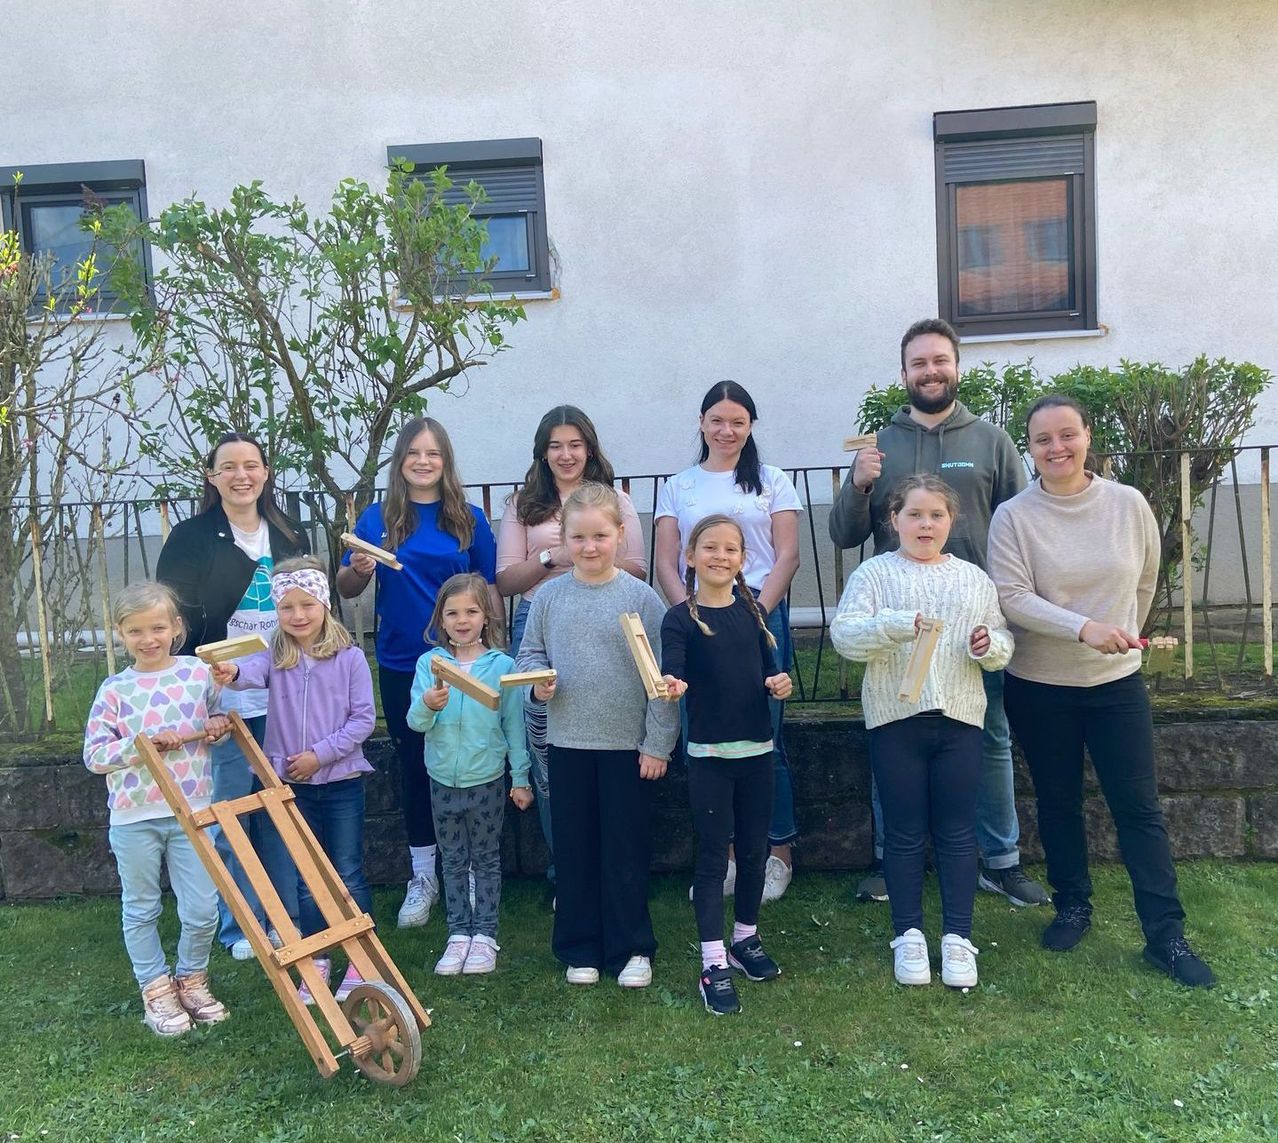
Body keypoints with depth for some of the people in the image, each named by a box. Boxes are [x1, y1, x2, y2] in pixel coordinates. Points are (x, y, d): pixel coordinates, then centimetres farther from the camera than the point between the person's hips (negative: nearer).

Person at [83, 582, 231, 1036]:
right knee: (141, 910, 14)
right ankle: (156, 990, 32)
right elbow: (94, 755, -7)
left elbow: (217, 718, 16)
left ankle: (191, 980, 30)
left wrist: (217, 725, -6)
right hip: (134, 818, -1)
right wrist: (141, 745, -20)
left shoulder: (199, 672, -1)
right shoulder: (114, 689, -5)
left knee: (202, 911, 5)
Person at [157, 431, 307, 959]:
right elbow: (174, 619, -4)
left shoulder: (290, 536, 11)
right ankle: (239, 926, 18)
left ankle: (287, 917, 24)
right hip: (221, 698, -3)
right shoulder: (191, 538, -2)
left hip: (282, 696, 4)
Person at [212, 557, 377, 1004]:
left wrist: (320, 753, -15)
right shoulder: (275, 656, -1)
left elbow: (363, 718, -7)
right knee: (307, 879, 13)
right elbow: (253, 670, -25)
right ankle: (317, 963, 27)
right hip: (292, 786, 3)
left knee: (348, 874, 5)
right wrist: (232, 673, -49)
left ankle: (360, 963, 19)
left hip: (341, 782, -2)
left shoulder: (349, 657, -6)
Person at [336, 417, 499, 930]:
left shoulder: (469, 519, 0)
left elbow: (488, 591, 3)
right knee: (413, 765, 11)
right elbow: (346, 590, 6)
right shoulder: (377, 518, 2)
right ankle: (423, 875, 25)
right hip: (401, 665, 1)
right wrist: (356, 570, -15)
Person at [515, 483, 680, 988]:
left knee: (626, 850, 8)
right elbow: (530, 653, 11)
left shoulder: (641, 597, -7)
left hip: (628, 744, -2)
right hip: (568, 742, 3)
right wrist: (537, 680, -11)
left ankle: (631, 948, 24)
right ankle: (580, 949, 28)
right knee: (573, 849, 12)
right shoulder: (549, 596, 1)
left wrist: (657, 743, -8)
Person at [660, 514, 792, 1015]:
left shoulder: (752, 610, 6)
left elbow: (768, 668, 11)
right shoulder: (681, 618, -8)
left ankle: (746, 940, 35)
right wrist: (671, 685, -42)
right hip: (709, 753, -4)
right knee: (713, 857, 1)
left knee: (754, 850, 15)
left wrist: (779, 684, -9)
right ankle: (714, 965, 10)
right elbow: (672, 671, -21)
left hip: (757, 748, 5)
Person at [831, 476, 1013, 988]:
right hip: (895, 719, -2)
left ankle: (957, 937, 18)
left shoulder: (974, 578, 12)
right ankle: (908, 935, 19)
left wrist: (990, 645, -10)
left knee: (957, 832, 7)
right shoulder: (874, 573, 2)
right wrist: (893, 625, -25)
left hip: (959, 718, 2)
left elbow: (1003, 643, 13)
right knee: (904, 832, 7)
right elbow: (843, 635, -9)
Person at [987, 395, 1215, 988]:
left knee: (1139, 807, 2)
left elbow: (1145, 582, 11)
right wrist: (1083, 628, -26)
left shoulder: (1129, 504, -3)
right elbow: (1011, 598, -18)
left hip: (1117, 679, 1)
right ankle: (1072, 906, 31)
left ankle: (1167, 936, 11)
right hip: (1038, 686, -1)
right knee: (1058, 803, 13)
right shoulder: (1012, 517, -10)